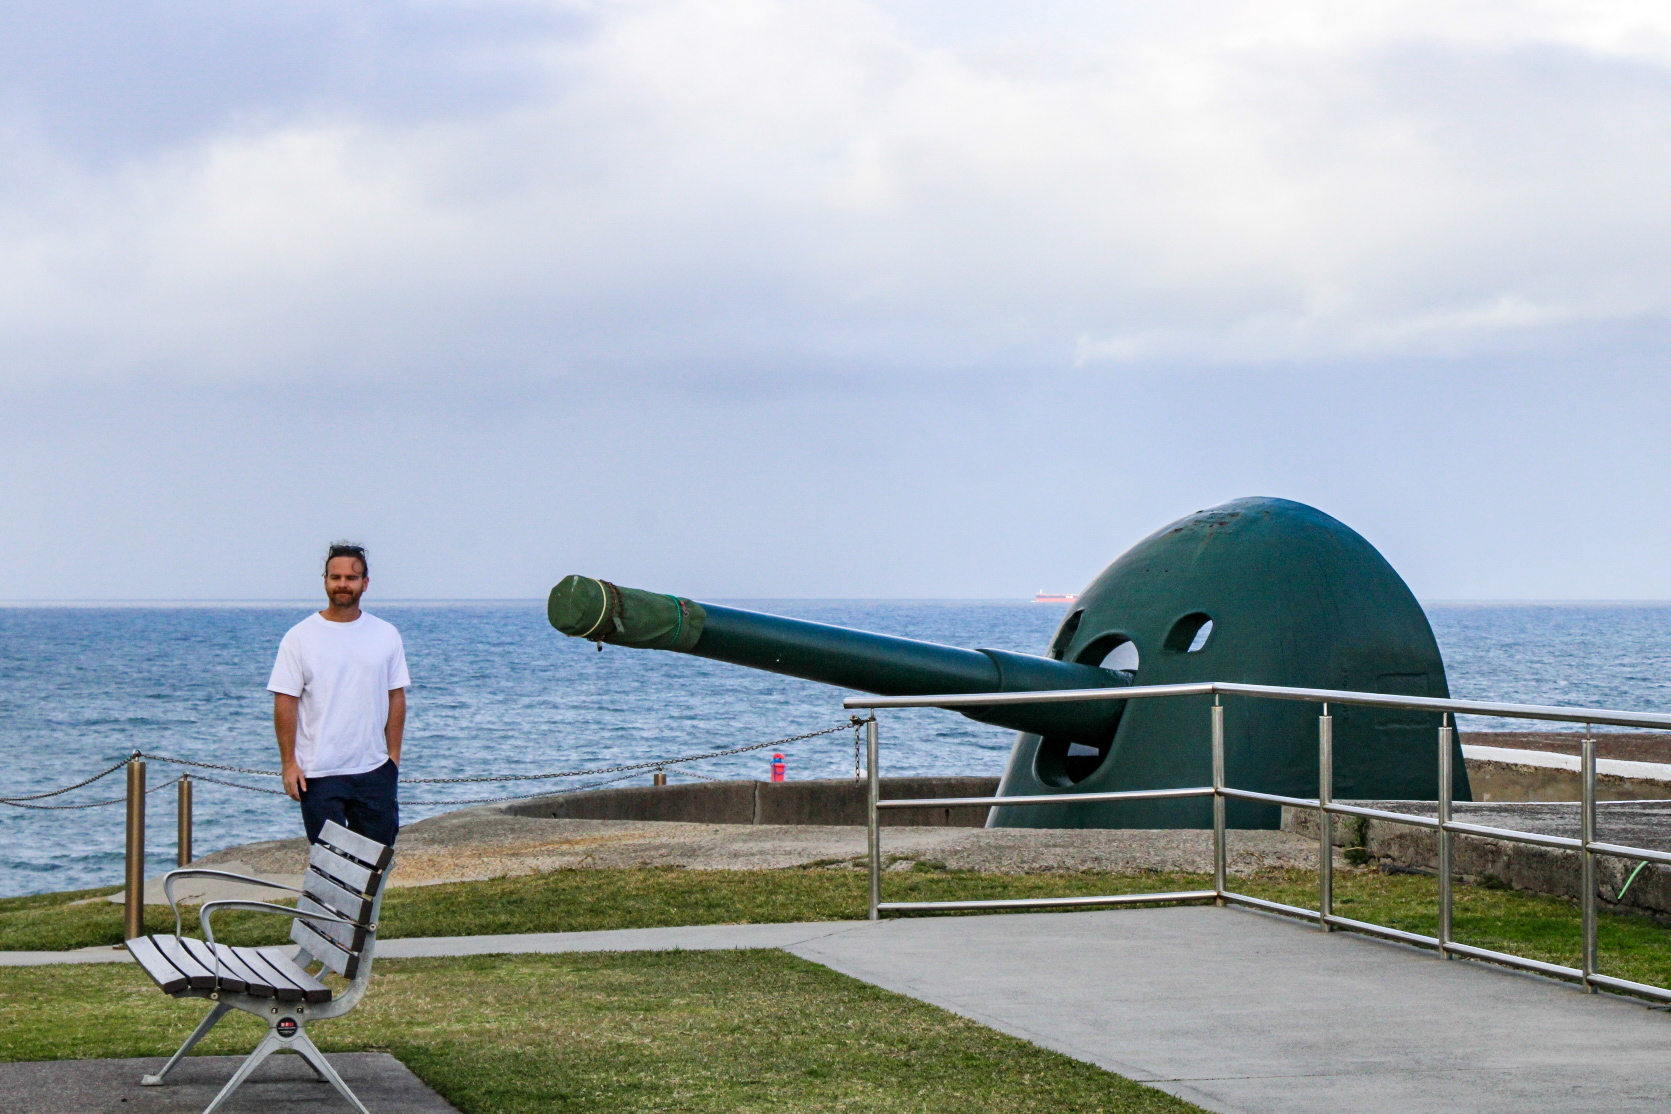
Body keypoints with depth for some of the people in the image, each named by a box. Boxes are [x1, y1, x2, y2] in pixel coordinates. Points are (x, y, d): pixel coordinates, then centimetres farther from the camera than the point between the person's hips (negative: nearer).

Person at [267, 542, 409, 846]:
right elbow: (285, 703, -4)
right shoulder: (300, 637, -2)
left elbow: (396, 697, 9)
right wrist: (288, 763, -9)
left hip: (374, 771, 3)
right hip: (318, 774, -3)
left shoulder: (386, 635, 7)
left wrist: (394, 755, 3)